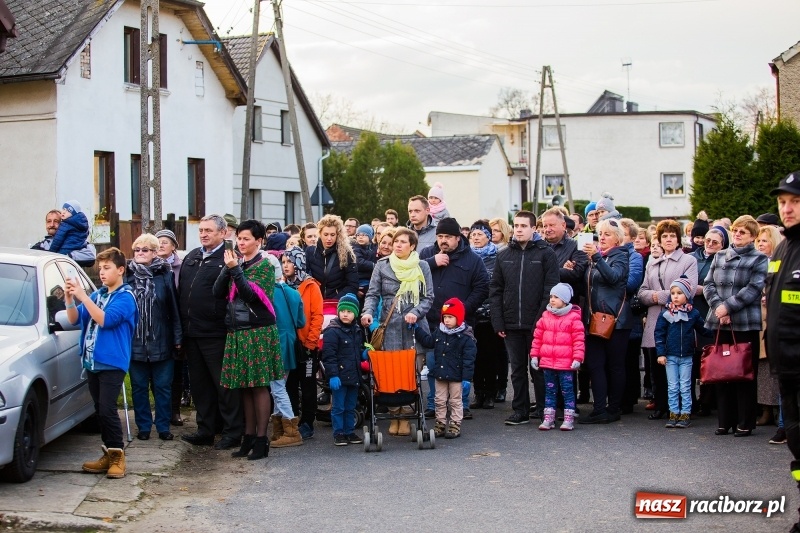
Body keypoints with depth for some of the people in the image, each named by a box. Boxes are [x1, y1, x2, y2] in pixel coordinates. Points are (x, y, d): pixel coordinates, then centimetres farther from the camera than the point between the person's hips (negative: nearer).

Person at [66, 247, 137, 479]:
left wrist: (82, 296, -22)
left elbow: (105, 320, -21)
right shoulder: (97, 294, 13)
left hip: (112, 362, -7)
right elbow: (74, 319, 10)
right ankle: (108, 454, 17)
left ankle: (117, 456, -2)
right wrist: (69, 298, -7)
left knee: (107, 409, -10)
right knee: (100, 410, 10)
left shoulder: (125, 296, -7)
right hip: (92, 362, 7)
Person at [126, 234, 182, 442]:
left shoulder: (165, 275, 0)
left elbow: (174, 308, 0)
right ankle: (143, 426, 19)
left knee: (163, 386, 6)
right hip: (135, 343, 1)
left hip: (161, 342, -1)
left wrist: (177, 337, -3)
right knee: (139, 387, 9)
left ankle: (163, 427, 15)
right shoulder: (127, 276, 3)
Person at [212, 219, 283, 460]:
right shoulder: (237, 263, 14)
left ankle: (261, 440, 0)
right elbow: (217, 292, 5)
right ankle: (248, 437, 15)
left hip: (258, 332, -6)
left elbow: (252, 294, -15)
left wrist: (235, 270, -17)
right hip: (237, 331, 6)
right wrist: (228, 268, -8)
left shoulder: (265, 266, -2)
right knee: (244, 387, 8)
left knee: (259, 386, -4)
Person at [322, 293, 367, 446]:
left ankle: (349, 432, 23)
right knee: (338, 407, 0)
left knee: (351, 407, 14)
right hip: (339, 377, -7)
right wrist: (332, 375, -21)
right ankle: (338, 434, 7)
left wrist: (363, 354, 3)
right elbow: (329, 356, -16)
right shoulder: (332, 331, -12)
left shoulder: (357, 331, 11)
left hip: (354, 376, 7)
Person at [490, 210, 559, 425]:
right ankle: (520, 411, 15)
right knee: (517, 369, 9)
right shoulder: (504, 256, 11)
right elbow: (495, 290, 10)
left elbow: (550, 290, -7)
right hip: (512, 326, 4)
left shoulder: (546, 254, -1)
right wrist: (498, 322, 2)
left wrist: (542, 320, -14)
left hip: (537, 324, -4)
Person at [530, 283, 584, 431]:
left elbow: (579, 339, -8)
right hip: (547, 362, 5)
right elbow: (537, 337, 12)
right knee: (549, 390, 11)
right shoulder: (545, 317, 8)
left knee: (567, 390, 1)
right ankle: (548, 418, 16)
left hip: (566, 363, -5)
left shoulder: (573, 318, -6)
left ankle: (569, 418, 7)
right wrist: (534, 355, 9)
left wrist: (577, 358, -12)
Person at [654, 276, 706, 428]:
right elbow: (659, 333, -1)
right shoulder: (665, 314, -2)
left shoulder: (694, 314, -2)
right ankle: (673, 414, 13)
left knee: (685, 387, 4)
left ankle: (685, 414, 10)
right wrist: (660, 353, -5)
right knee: (672, 387, 7)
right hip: (670, 357, 1)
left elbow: (702, 330, 9)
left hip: (686, 357, -1)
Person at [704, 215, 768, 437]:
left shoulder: (759, 259, 1)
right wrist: (718, 307, -8)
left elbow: (753, 289, -10)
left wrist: (728, 306, -15)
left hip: (746, 324, -4)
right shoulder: (720, 257, 14)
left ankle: (745, 423, 5)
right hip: (720, 323, 4)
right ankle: (724, 421, 14)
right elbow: (708, 284, 8)